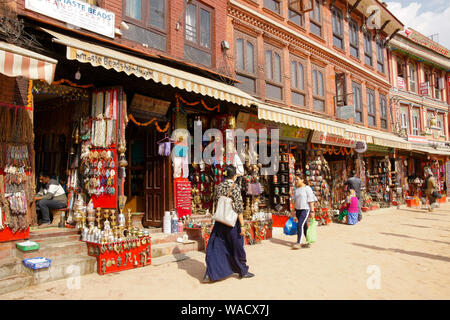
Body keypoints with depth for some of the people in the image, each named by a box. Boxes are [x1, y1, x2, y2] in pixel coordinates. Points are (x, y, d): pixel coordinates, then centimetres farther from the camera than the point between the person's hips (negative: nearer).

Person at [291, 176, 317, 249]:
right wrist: (293, 211, 12)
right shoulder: (296, 189, 10)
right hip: (298, 210, 7)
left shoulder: (307, 188, -11)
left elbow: (311, 200, -13)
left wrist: (312, 211, -16)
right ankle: (308, 242, 26)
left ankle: (298, 243, -14)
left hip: (305, 210, -7)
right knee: (304, 226, 14)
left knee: (300, 225, -17)